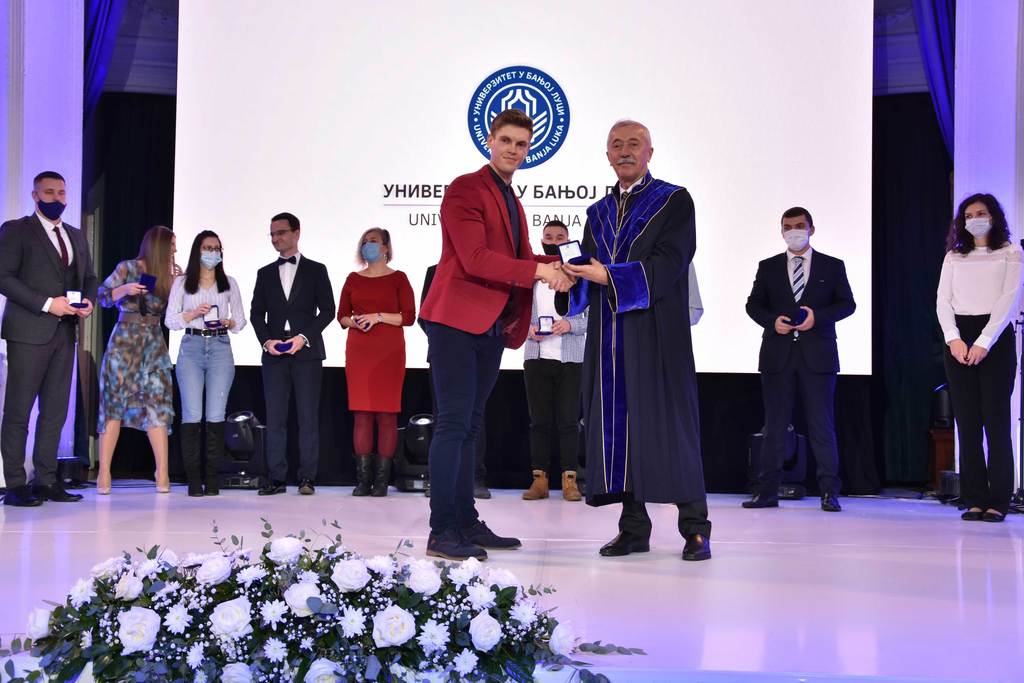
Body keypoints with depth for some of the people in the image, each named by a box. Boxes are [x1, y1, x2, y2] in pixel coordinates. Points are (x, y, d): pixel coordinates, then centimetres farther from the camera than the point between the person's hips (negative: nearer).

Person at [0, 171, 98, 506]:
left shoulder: (76, 236, 19)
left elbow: (89, 276, 23)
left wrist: (89, 300, 1)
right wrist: (47, 303, -16)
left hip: (64, 332, 6)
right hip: (29, 331, -6)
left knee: (56, 410, 6)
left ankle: (46, 481, 11)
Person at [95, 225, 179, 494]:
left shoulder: (168, 275, 11)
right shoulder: (127, 268, 0)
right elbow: (103, 297, -1)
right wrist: (125, 289, -17)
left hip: (154, 343, 4)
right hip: (125, 339, -4)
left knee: (157, 403, -6)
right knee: (115, 402, -5)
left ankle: (162, 473, -9)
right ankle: (104, 473, -4)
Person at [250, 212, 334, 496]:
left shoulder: (316, 270, 8)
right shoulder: (265, 273, 17)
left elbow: (327, 310, 2)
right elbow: (256, 313, 13)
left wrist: (304, 337, -10)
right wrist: (267, 340, -4)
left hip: (306, 353, -3)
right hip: (274, 354, 3)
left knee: (308, 418, -3)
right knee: (275, 419, 0)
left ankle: (307, 477, 0)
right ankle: (276, 478, 3)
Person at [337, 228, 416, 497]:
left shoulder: (398, 278, 3)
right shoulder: (353, 279, 13)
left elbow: (409, 316, -3)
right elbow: (341, 316, 15)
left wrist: (379, 317, -13)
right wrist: (354, 321, -6)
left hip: (389, 351, -3)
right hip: (358, 350, 3)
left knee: (387, 412, -4)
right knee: (361, 412, 0)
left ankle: (382, 479, -1)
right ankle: (363, 479, 2)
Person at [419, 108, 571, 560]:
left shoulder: (511, 201, 22)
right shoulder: (465, 189, -6)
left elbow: (521, 260, 18)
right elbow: (475, 258, -17)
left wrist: (556, 267, 0)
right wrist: (537, 270, -19)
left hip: (491, 326, 9)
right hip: (458, 320, -9)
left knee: (469, 425, 11)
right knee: (454, 422, -10)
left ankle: (466, 523, 15)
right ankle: (441, 532, -8)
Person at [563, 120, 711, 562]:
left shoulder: (674, 201, 3)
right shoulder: (598, 213, 19)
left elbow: (668, 264, -10)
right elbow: (589, 275, 13)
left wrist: (610, 275, -19)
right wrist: (572, 276, -10)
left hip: (657, 335, -5)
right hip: (610, 340, 5)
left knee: (668, 423, -5)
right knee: (617, 425, 2)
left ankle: (694, 528, 1)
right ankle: (634, 527, 8)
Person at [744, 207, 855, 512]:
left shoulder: (832, 266, 8)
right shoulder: (768, 267, 13)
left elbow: (847, 303, 4)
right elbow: (753, 304, 11)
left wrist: (817, 315, -12)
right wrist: (772, 321, -9)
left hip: (817, 355, -1)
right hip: (777, 354, 2)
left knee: (822, 425, -1)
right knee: (774, 425, 4)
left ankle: (829, 492, 4)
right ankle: (767, 490, 8)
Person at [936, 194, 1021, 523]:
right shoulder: (953, 257, 16)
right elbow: (943, 300, 7)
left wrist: (984, 341, -14)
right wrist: (953, 339, -9)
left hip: (996, 338, -3)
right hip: (958, 339, 3)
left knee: (996, 419, -6)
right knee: (966, 420, 0)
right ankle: (974, 499, 2)